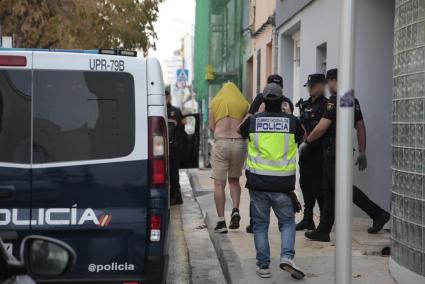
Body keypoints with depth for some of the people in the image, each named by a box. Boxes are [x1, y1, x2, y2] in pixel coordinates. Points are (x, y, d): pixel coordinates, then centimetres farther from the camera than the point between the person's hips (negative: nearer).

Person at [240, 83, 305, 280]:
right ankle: (287, 256, -7)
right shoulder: (292, 121, 0)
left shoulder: (252, 121, 0)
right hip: (283, 183, 0)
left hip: (258, 182, 0)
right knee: (287, 222, 14)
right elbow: (301, 138, 19)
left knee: (260, 225, 12)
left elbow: (241, 132, 21)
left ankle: (263, 265, 12)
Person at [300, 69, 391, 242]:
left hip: (334, 151, -9)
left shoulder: (335, 100, -13)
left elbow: (322, 127, -18)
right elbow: (361, 127, 15)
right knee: (329, 191, 10)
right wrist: (362, 152, 18)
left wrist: (306, 142, -6)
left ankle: (378, 214, -6)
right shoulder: (353, 101, 14)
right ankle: (323, 231, 12)